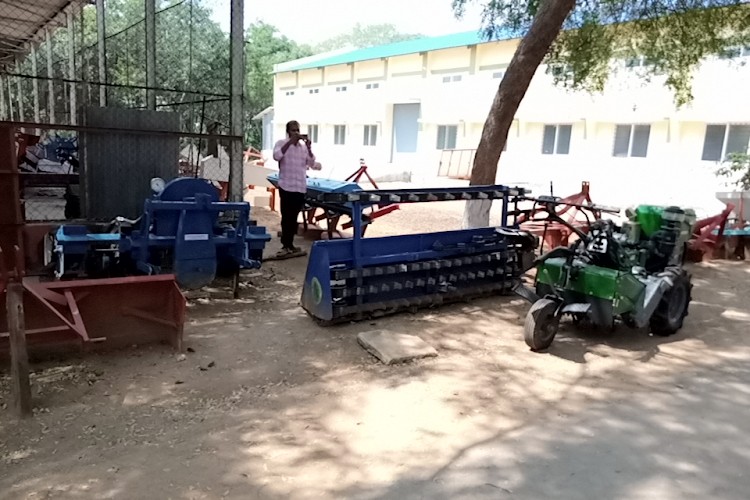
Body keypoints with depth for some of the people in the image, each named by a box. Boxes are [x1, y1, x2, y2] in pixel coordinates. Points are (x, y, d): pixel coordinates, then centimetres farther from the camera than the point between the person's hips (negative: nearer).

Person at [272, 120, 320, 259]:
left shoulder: (303, 146, 11)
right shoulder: (281, 143, 0)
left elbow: (312, 164, 5)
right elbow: (276, 156, -20)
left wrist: (309, 148, -9)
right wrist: (290, 141, -21)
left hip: (300, 187, 4)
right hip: (286, 187, -4)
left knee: (293, 217, 9)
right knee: (287, 217, -4)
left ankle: (289, 245, 16)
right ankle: (287, 246, 1)